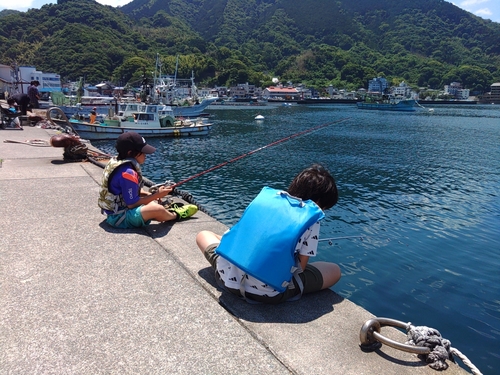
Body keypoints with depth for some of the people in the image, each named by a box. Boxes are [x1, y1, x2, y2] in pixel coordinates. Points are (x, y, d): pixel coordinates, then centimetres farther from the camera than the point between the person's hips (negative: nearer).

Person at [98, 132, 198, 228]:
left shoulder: (116, 162, 3)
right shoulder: (128, 173, -26)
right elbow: (132, 204, -22)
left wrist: (148, 194, 0)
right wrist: (157, 195, -13)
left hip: (114, 210, 11)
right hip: (119, 217, -11)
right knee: (158, 210, -22)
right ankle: (175, 215, 6)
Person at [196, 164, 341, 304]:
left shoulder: (266, 195, 9)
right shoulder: (311, 219, -1)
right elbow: (301, 266, 1)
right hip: (268, 293, -4)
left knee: (203, 235, 32)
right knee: (335, 271, 15)